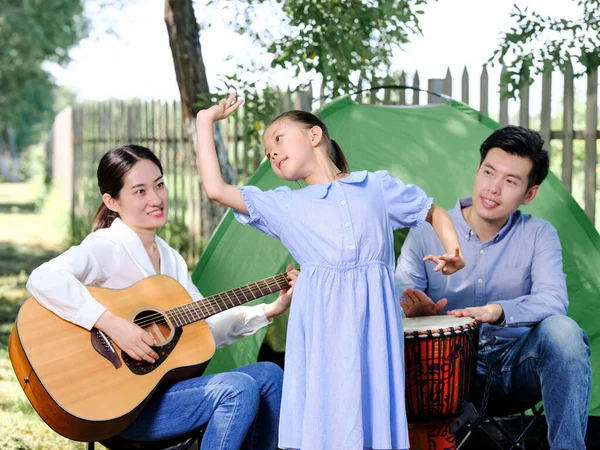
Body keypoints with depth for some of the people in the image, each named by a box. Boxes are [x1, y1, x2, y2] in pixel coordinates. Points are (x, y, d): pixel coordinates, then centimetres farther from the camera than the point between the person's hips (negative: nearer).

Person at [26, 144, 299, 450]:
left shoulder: (170, 258, 13)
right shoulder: (108, 247, -14)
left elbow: (205, 327, 17)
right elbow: (43, 280, -31)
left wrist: (270, 310, 8)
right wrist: (112, 324, -34)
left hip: (162, 387, 8)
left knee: (269, 376, 1)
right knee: (238, 390, -22)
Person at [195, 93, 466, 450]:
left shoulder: (378, 186, 13)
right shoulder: (284, 205, 12)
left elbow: (435, 212, 22)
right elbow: (216, 189, 4)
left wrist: (453, 250, 3)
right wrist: (205, 123, 11)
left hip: (372, 318, 0)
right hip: (320, 325, 1)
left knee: (372, 411, 0)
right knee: (320, 419, -3)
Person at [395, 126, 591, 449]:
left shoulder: (539, 236, -1)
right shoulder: (426, 233, -1)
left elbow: (552, 299, -17)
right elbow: (398, 298, -6)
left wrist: (497, 311, -37)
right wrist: (417, 310, -32)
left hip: (516, 371, 1)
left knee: (562, 330, -30)